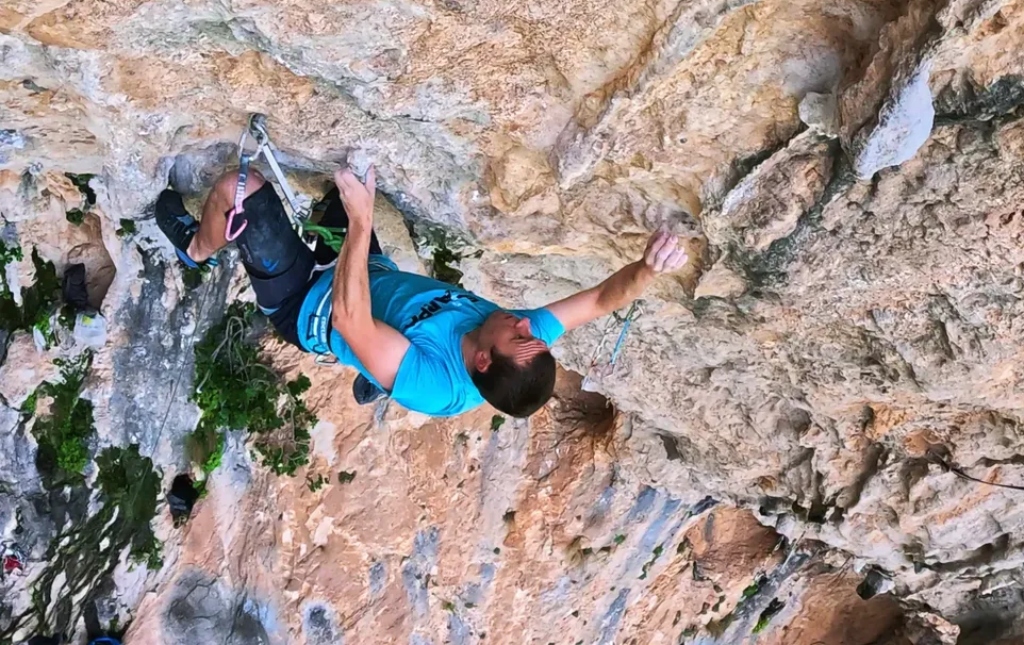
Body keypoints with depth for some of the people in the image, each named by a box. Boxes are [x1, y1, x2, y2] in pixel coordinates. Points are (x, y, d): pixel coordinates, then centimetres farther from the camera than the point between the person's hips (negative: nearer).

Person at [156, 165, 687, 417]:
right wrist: (649, 266, -40)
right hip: (377, 272, 6)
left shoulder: (432, 385, -41)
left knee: (236, 187, -8)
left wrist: (361, 220, -47)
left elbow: (349, 319, -48)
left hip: (307, 304, -6)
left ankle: (195, 250, 29)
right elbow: (601, 300, -22)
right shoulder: (519, 350, -25)